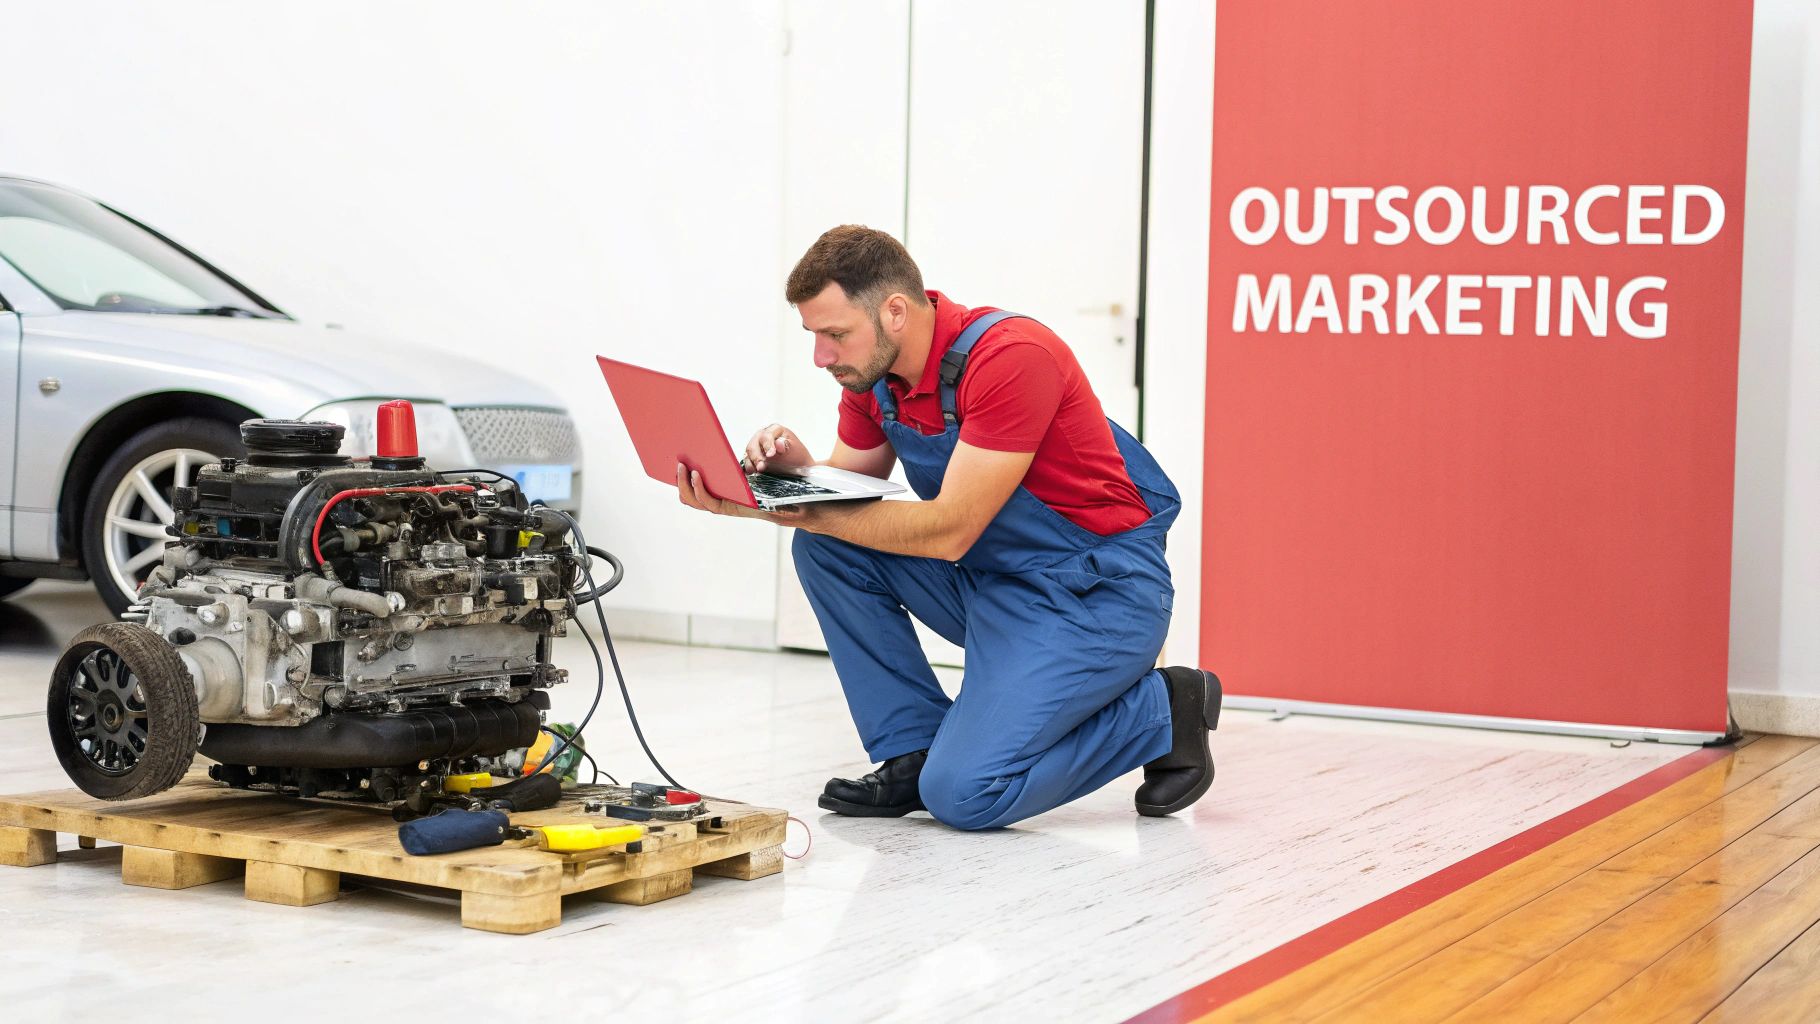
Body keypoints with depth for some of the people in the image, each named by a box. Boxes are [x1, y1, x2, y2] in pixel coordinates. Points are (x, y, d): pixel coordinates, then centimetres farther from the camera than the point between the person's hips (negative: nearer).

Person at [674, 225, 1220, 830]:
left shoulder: (1010, 357, -25)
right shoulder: (871, 371, -1)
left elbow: (948, 531, -27)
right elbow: (851, 487, 8)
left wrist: (798, 512, -29)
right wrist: (796, 473, -15)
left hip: (1098, 593, -8)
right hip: (991, 581, 8)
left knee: (963, 794, -20)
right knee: (825, 546, -6)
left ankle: (1160, 711, 1)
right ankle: (914, 752, 2)